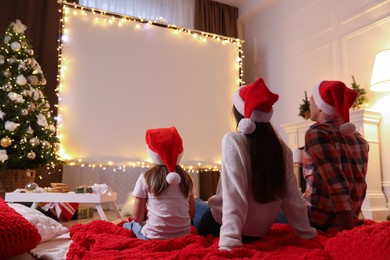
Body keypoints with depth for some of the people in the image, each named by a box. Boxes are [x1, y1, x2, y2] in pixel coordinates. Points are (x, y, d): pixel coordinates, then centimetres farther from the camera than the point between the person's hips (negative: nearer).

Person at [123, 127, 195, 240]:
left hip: (155, 237, -3)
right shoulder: (185, 177, 3)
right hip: (184, 235, 3)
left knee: (127, 225, 22)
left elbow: (136, 217, -3)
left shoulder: (146, 177, -6)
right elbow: (191, 214, 5)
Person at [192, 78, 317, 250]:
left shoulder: (233, 140, -21)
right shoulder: (281, 147, -7)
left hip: (221, 225, -5)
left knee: (195, 204, 26)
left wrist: (229, 240, -30)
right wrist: (306, 232, 5)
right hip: (260, 231, 5)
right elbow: (292, 197, -5)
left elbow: (234, 195, -29)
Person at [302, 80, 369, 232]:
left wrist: (348, 230, -20)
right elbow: (358, 185, 11)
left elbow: (337, 187, -19)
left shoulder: (317, 133, -11)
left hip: (317, 223, -7)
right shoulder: (359, 139, 10)